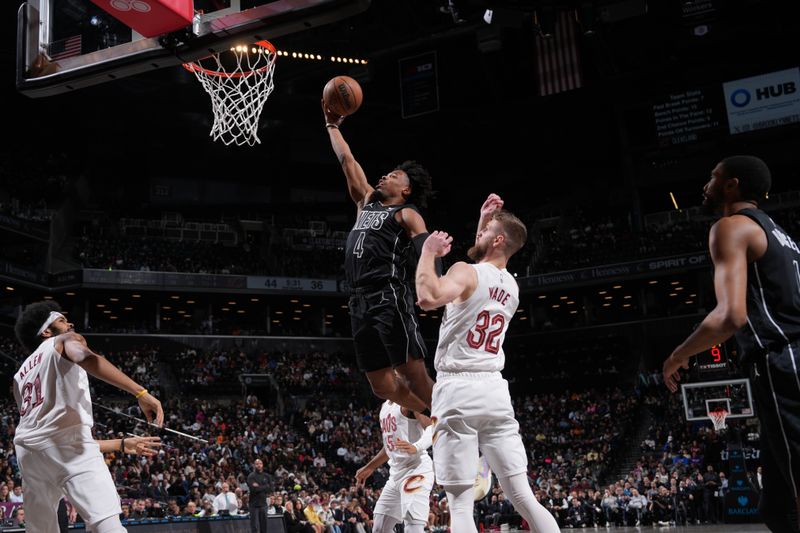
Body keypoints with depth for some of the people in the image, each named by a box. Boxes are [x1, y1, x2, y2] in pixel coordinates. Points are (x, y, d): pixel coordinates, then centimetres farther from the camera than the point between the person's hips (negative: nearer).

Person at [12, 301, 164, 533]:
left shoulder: (21, 374, 32)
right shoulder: (66, 341, 12)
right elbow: (87, 358, -13)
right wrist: (141, 392, -26)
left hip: (27, 449, 7)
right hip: (65, 441, -7)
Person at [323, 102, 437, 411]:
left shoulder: (406, 214, 3)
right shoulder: (367, 202, 23)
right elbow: (347, 161, 30)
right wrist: (332, 125, 34)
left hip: (390, 299, -7)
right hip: (360, 303, 7)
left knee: (416, 378, -10)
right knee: (382, 386, 7)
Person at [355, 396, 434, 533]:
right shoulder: (385, 406, 18)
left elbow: (433, 427, -24)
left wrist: (417, 447, -41)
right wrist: (369, 468, 31)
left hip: (416, 469, -9)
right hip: (396, 472, 10)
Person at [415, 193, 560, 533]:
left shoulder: (467, 272, -7)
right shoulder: (512, 287, 16)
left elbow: (428, 298, -27)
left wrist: (428, 251, -11)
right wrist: (485, 219, 35)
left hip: (458, 390, -6)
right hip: (495, 390, 6)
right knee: (524, 499, 7)